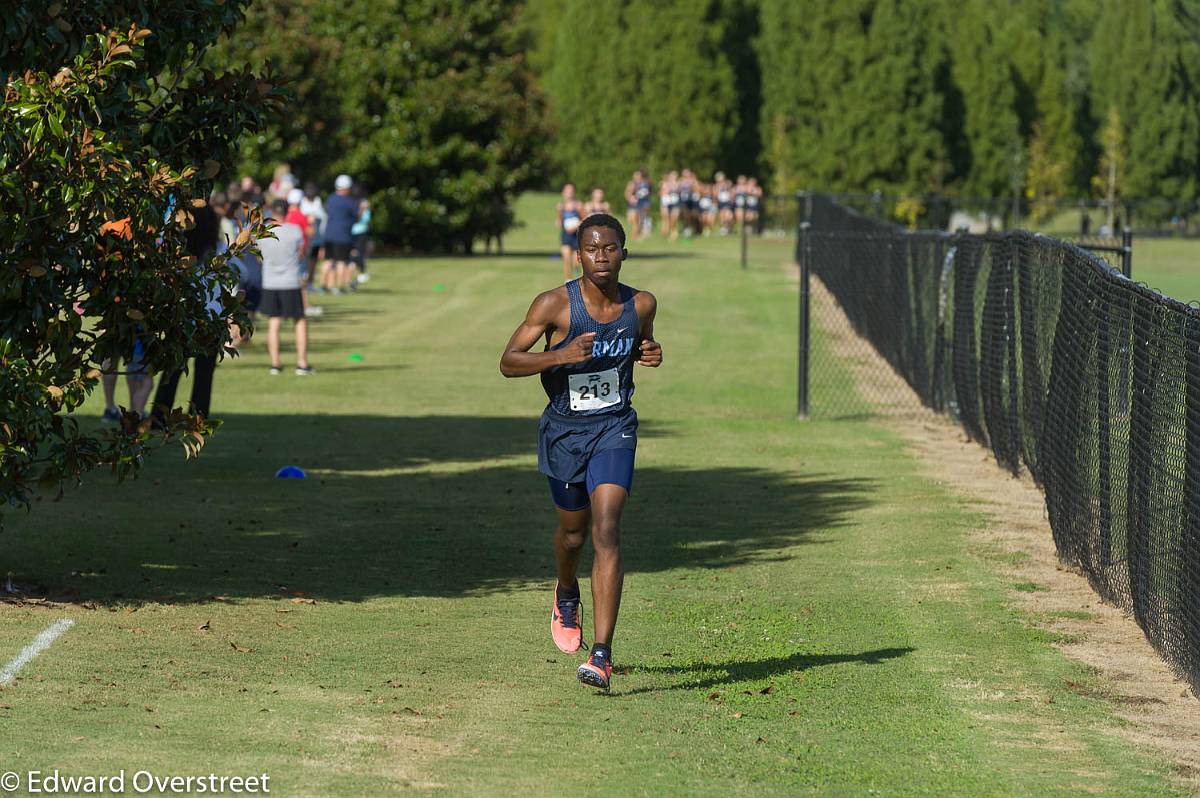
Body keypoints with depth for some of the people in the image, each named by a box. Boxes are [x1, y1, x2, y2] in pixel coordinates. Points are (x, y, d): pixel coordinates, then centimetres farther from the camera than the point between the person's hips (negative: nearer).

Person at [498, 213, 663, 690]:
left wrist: (651, 353, -4)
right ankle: (566, 596, 55)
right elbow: (508, 362, -11)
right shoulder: (555, 305, -13)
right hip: (564, 430, 0)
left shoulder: (641, 305, -4)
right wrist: (561, 355, -27)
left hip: (614, 428, 0)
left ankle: (601, 656, -22)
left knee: (606, 532, -17)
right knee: (573, 531, 18)